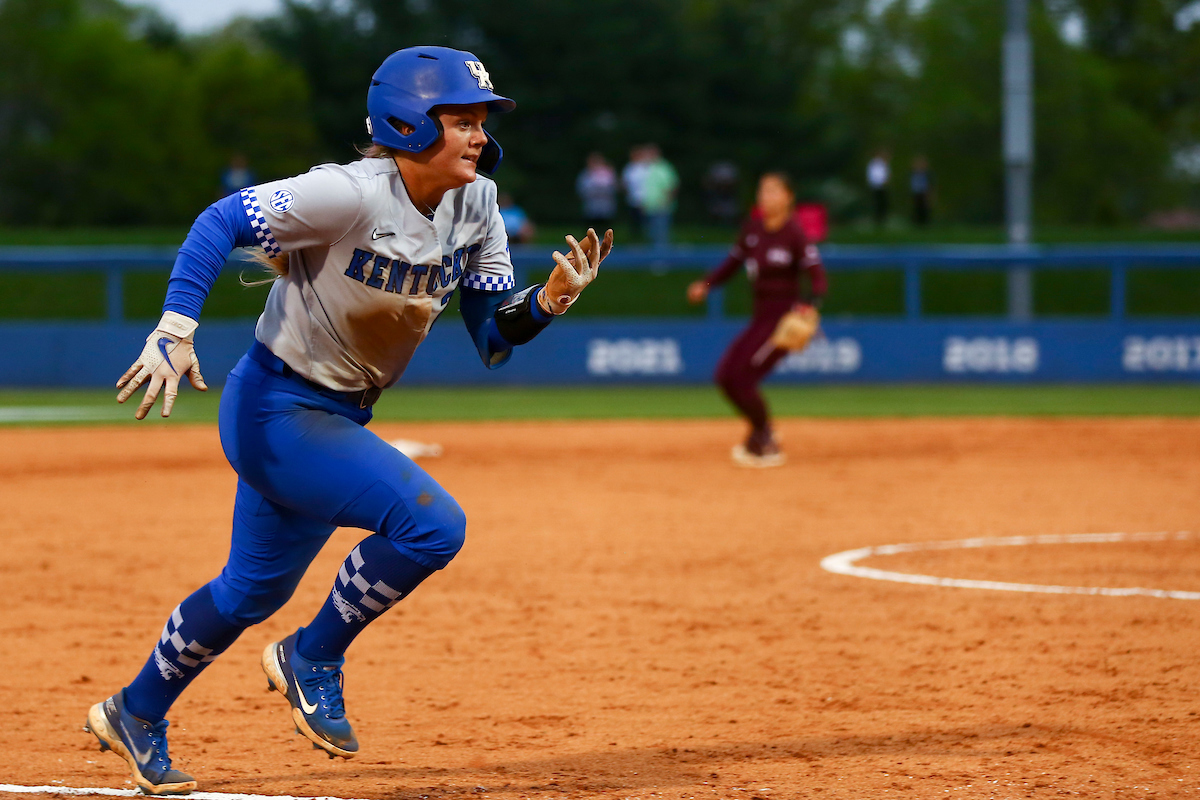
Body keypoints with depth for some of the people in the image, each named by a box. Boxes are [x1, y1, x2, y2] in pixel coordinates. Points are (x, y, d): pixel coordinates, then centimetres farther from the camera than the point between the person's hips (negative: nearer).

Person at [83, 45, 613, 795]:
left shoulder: (476, 206, -3)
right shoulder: (352, 195, -25)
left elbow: (495, 333, 0)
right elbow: (221, 221, -23)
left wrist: (551, 300, -20)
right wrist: (174, 331, -32)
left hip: (337, 421, 9)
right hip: (274, 413, -8)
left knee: (255, 589, 22)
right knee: (432, 523, -23)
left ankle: (135, 715, 42)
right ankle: (312, 661, -2)